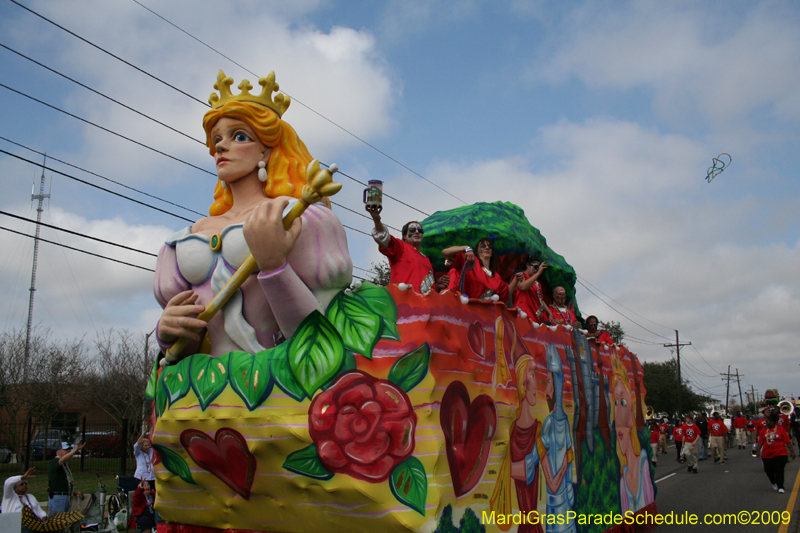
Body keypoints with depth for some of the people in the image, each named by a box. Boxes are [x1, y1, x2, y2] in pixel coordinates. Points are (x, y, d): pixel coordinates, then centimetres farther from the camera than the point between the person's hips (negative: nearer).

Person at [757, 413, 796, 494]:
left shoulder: (780, 430, -3)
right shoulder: (764, 431, 5)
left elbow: (787, 441, -2)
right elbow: (761, 442, 4)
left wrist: (792, 451, -6)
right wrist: (758, 451, -6)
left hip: (780, 454, -3)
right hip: (767, 455, 4)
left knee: (779, 471, -7)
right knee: (768, 471, 9)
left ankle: (780, 487, -1)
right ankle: (774, 483, 34)